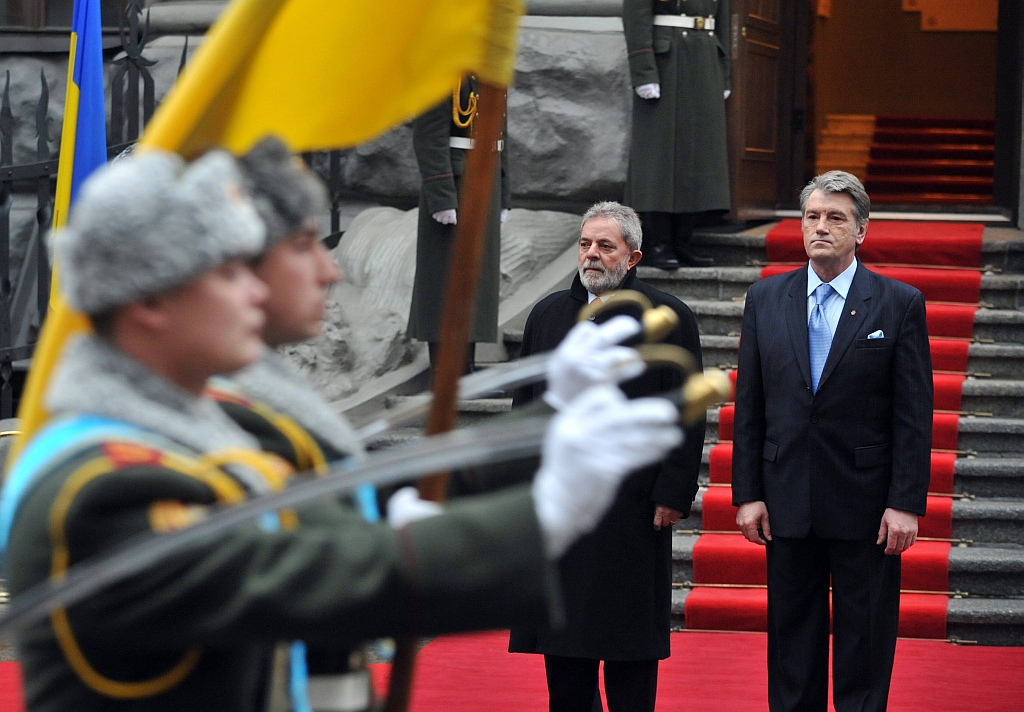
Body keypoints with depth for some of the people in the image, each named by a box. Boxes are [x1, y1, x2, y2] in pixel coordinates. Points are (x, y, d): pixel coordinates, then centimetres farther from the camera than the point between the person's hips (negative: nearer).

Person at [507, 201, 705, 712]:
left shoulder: (669, 318, -2)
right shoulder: (547, 315, 11)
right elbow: (524, 406, 14)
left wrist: (674, 493, -10)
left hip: (634, 510, -4)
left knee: (630, 640, 2)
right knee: (563, 637, 7)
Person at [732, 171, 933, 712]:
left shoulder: (900, 303, -3)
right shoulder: (766, 299, 6)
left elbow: (915, 415, -5)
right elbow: (749, 407, 7)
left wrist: (906, 503, -10)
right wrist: (747, 494, 1)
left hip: (865, 505, -3)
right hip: (787, 500, 3)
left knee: (864, 647, 4)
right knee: (791, 636, 10)